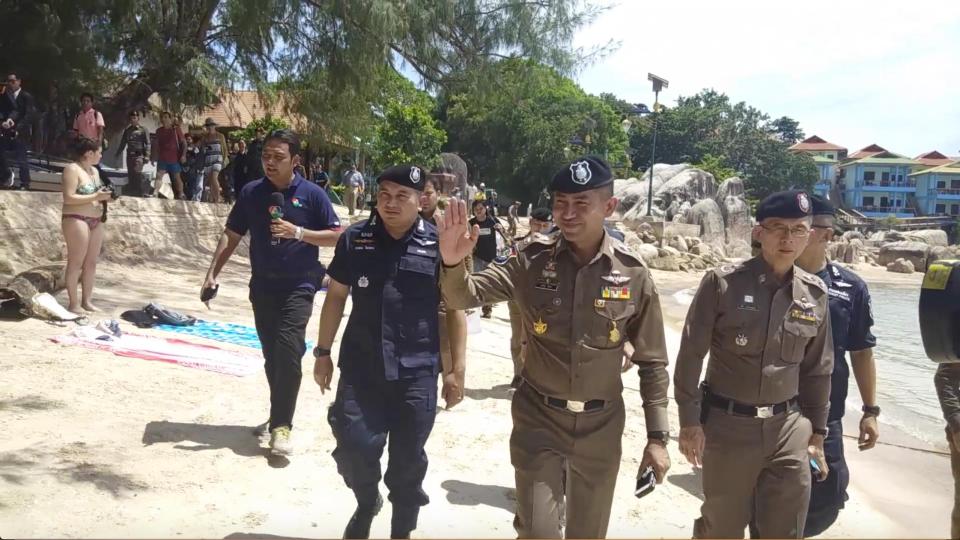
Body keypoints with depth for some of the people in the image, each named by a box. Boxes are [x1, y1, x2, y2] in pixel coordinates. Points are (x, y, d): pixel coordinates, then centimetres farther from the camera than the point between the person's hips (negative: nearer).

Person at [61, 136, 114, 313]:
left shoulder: (94, 171, 17)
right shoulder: (72, 169, -10)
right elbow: (69, 198, -18)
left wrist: (105, 197, 7)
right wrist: (96, 196, -19)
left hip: (96, 221, 9)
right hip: (76, 220, -8)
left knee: (91, 262, 9)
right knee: (76, 262, -5)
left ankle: (87, 300, 15)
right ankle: (73, 303, 0)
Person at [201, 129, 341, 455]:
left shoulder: (311, 194, -5)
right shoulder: (251, 193, 4)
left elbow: (336, 236, -4)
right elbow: (231, 236, 8)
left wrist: (298, 232, -18)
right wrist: (212, 273, -2)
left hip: (298, 287, -4)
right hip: (262, 286, 4)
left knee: (288, 354, -14)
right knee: (271, 356, 12)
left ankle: (281, 425, -6)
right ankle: (279, 415, 29)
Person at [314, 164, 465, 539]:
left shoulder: (439, 245, -5)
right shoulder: (355, 239, 1)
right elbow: (336, 296, 10)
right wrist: (323, 352, 10)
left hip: (417, 373, -1)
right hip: (360, 367, 1)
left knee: (407, 459, 8)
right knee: (354, 447, -2)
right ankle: (366, 503, 32)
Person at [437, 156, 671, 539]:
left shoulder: (632, 274, -8)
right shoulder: (533, 260, -9)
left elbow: (652, 362, -1)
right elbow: (466, 296, -13)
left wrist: (657, 436, -1)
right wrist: (453, 263, -35)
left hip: (600, 427, 1)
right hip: (539, 420, -1)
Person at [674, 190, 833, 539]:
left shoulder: (815, 294, 2)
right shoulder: (723, 283, -11)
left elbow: (818, 370, 11)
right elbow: (690, 356, -7)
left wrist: (816, 434, 12)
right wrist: (690, 421, -9)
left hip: (789, 427, 3)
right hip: (727, 424, -3)